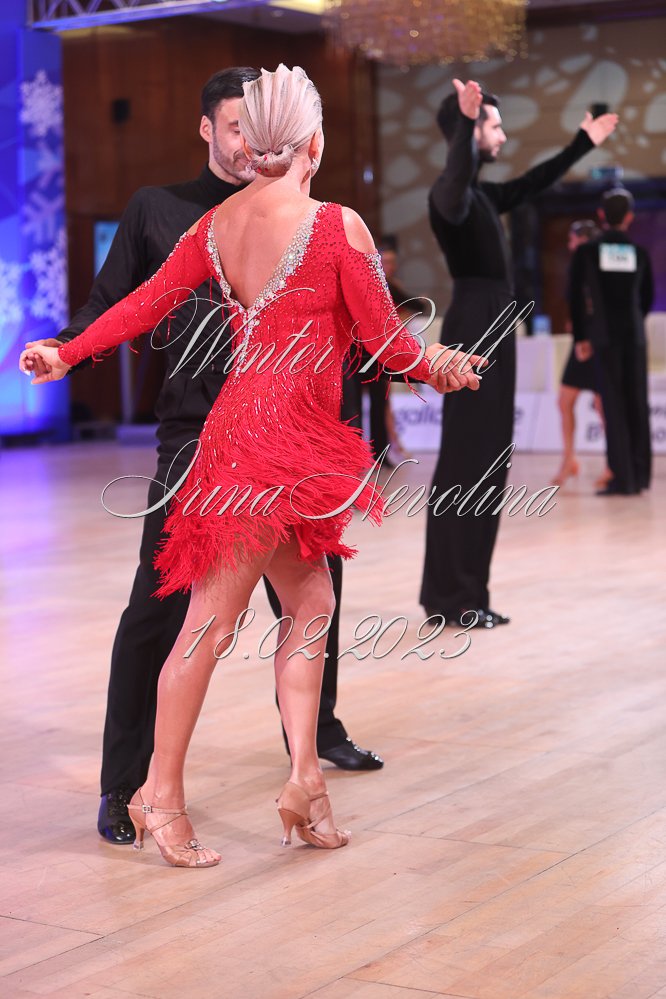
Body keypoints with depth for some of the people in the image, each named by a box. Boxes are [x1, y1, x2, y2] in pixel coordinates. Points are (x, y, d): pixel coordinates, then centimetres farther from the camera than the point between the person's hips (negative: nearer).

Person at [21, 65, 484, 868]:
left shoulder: (217, 223, 6)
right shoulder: (338, 226, -12)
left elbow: (149, 299, 9)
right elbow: (385, 343, -8)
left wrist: (68, 354, 22)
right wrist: (441, 370, 12)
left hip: (242, 429, 8)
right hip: (280, 438, -8)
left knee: (309, 603, 14)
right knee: (213, 620, 0)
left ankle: (305, 777, 15)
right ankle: (162, 793, 10)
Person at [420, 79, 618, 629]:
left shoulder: (482, 193, 17)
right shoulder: (451, 192, -12)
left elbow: (533, 183, 34)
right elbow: (454, 194, -38)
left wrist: (583, 144, 42)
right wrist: (465, 121, -46)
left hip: (492, 326, 10)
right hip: (474, 326, -10)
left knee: (485, 457, 9)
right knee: (469, 458, -9)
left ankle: (458, 590, 13)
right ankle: (455, 594, -6)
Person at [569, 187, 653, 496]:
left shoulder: (586, 252, -4)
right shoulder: (639, 253, 3)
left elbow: (576, 297, -2)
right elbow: (648, 296, 12)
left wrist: (580, 336, 5)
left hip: (604, 336, -2)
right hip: (635, 336, 2)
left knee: (614, 405, -3)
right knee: (637, 404, 10)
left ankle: (622, 478, -8)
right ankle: (640, 473, 15)